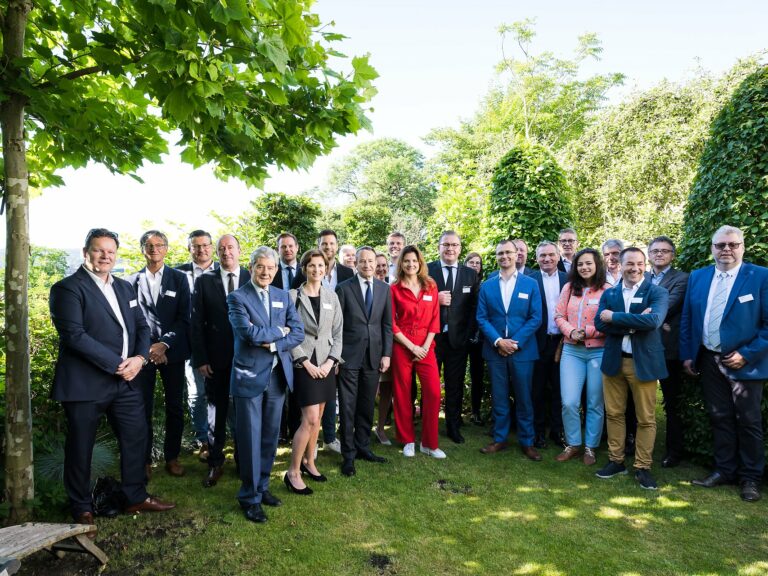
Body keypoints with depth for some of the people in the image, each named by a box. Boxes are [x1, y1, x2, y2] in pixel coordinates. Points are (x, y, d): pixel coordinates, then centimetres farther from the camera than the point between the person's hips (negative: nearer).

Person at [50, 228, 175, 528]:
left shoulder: (125, 288, 13)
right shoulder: (68, 288, -9)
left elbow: (141, 326, 10)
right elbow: (74, 335, -19)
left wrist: (139, 358, -9)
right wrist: (116, 364, -18)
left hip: (126, 380, 6)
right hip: (85, 383, -6)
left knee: (136, 437, 13)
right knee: (81, 447, 9)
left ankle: (135, 497, 31)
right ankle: (82, 507, 29)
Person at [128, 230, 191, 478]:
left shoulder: (179, 278, 4)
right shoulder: (133, 281, 5)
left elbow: (184, 317, -1)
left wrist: (164, 344, -12)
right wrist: (145, 349, -7)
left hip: (172, 351, 1)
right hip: (143, 352, 0)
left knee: (175, 407, 7)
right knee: (143, 408, 4)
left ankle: (172, 457, 21)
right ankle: (144, 459, 18)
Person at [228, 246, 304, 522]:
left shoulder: (283, 297, 8)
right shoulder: (237, 297, -6)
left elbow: (298, 333, 0)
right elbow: (249, 333, -21)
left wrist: (272, 344, -14)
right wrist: (280, 330, -8)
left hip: (278, 375, 5)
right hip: (249, 376, -4)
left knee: (270, 436, 14)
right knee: (250, 439, 3)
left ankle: (262, 486, 31)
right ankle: (250, 497, 19)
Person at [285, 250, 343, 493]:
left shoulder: (332, 297, 7)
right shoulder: (293, 296, -5)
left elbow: (338, 333, 7)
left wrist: (330, 361, -5)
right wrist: (306, 362, -12)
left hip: (326, 364, 5)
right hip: (304, 364, -4)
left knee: (317, 418, 12)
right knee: (310, 419, -9)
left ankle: (308, 462, 28)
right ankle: (293, 472, 3)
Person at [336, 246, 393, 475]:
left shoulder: (384, 288, 8)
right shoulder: (344, 288, -3)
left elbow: (387, 324, 8)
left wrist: (386, 354, 3)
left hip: (374, 355, 3)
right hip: (349, 355, -3)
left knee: (367, 405, 12)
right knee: (348, 407, 2)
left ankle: (363, 447, 26)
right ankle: (348, 454, 13)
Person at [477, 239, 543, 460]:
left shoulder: (530, 284, 2)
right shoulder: (487, 286, 6)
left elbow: (536, 318, -3)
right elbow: (481, 318, 2)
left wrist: (516, 342, -13)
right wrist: (498, 341, -12)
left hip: (522, 349, -1)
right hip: (495, 349, 1)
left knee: (524, 398, 7)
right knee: (499, 398, 9)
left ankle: (527, 442, 20)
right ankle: (499, 439, 21)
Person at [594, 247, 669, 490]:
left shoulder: (657, 293, -4)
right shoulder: (609, 293, 6)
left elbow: (653, 320, -23)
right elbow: (600, 323, -8)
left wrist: (614, 317, -17)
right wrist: (634, 322, -19)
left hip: (644, 362, -3)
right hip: (614, 361, 3)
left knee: (646, 418, 6)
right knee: (614, 414, 11)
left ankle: (643, 467, 20)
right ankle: (616, 461, 25)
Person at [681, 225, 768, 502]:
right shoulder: (697, 277, 6)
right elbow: (687, 319, 9)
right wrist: (687, 355, 4)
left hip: (744, 362, -3)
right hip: (709, 362, 4)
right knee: (720, 418, 13)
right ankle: (724, 470, 26)